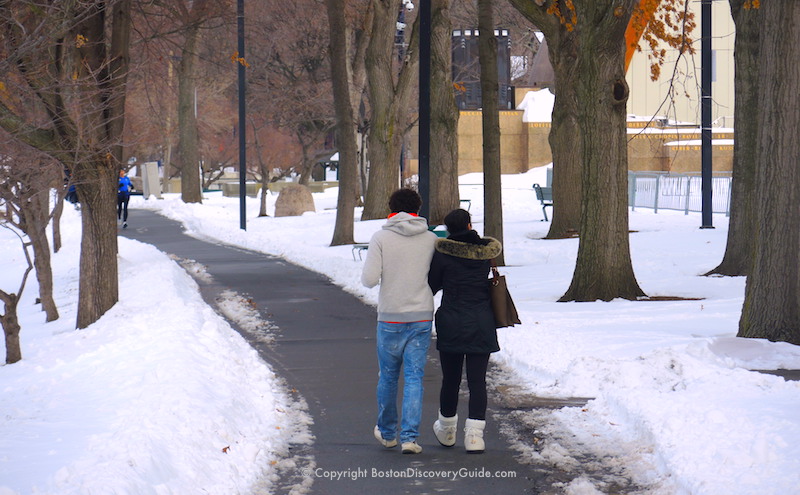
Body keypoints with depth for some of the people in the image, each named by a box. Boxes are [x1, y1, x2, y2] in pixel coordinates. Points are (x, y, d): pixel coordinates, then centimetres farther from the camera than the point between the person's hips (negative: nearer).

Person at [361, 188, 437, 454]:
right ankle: (410, 437, -6)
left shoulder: (381, 238, -6)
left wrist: (365, 276, 10)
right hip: (422, 317, 1)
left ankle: (387, 432, 30)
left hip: (390, 318, -1)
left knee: (388, 376, 15)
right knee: (414, 378, 3)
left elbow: (370, 279, -12)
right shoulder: (431, 239, -1)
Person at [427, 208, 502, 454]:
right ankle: (475, 434, -6)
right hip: (481, 324, 1)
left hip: (452, 323, -1)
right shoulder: (486, 251, 0)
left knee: (450, 379, 12)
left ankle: (446, 430, 27)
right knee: (477, 380, 2)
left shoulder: (443, 252, -8)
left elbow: (431, 285, -1)